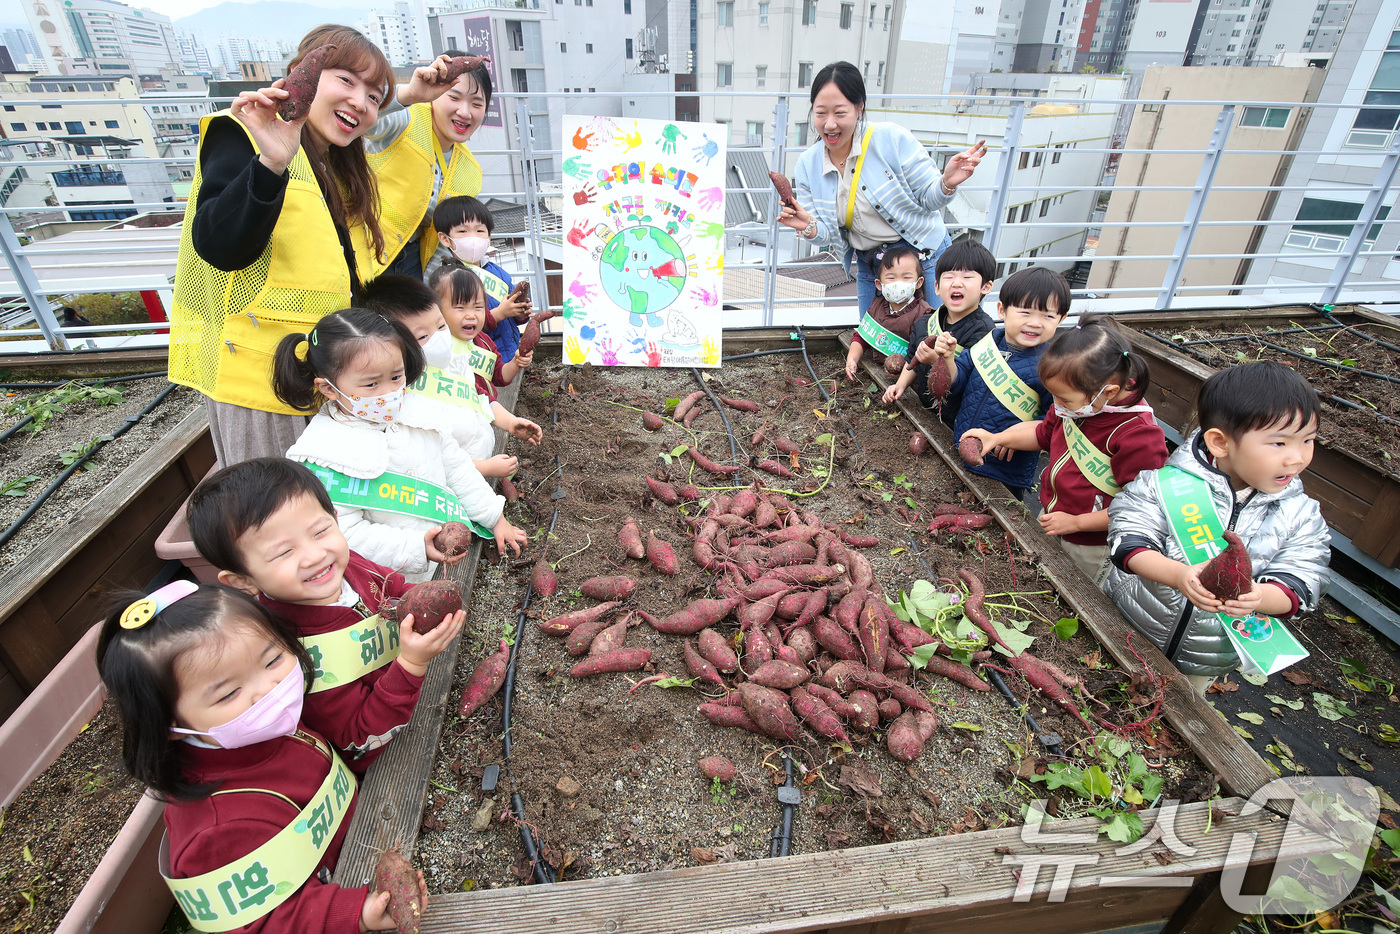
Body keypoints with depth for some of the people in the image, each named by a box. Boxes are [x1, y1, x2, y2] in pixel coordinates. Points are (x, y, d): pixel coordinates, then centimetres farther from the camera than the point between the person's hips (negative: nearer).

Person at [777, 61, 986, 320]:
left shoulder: (892, 138, -17)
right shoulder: (807, 165, -6)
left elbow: (929, 198, -10)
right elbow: (826, 237, -3)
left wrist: (947, 183, -33)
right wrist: (810, 228, -25)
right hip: (868, 268, 3)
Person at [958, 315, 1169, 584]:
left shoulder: (1139, 437, -32)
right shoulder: (1078, 404, -10)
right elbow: (1046, 433, 11)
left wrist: (1076, 521, -22)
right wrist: (997, 438, -1)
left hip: (1089, 546, -7)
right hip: (1049, 517, 7)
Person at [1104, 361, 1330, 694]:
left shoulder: (1301, 516, -10)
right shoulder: (1167, 483, -20)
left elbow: (1297, 586, -14)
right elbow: (1130, 540, -24)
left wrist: (1258, 596, -37)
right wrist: (1178, 575, -41)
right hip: (1127, 629, -2)